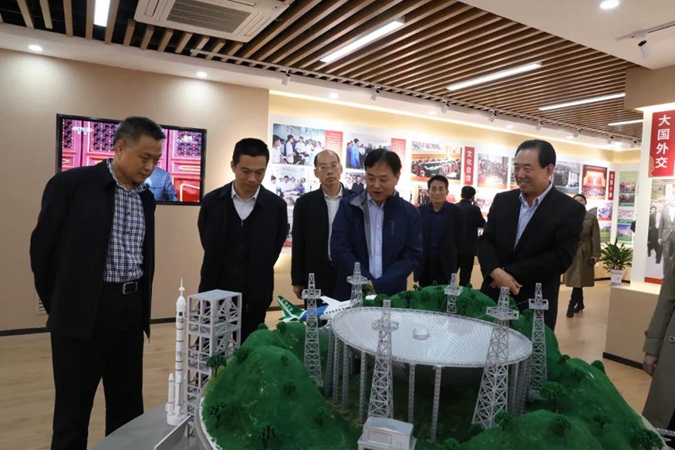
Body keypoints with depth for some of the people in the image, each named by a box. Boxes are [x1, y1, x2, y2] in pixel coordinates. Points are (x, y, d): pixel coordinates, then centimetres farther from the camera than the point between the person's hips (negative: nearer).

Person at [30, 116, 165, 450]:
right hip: (82, 315, -5)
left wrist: (141, 308, 16)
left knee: (129, 409, 15)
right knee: (72, 414, 10)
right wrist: (60, 307, 5)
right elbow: (42, 248, -4)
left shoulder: (146, 197, 8)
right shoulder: (71, 184, -9)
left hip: (130, 313, 5)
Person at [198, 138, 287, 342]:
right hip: (215, 294, 1)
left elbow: (273, 252, 4)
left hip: (255, 298, 0)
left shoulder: (276, 206, -7)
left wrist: (256, 276, 6)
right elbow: (209, 247, 8)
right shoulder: (212, 201, -4)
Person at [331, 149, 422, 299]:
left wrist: (378, 286, -13)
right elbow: (339, 249, -6)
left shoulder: (410, 213, 1)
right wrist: (366, 283, -14)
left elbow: (412, 255, -3)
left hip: (392, 295, 1)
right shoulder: (348, 206, -2)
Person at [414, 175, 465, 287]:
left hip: (446, 266, -2)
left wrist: (449, 254, 5)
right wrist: (421, 253, 4)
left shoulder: (456, 211, -4)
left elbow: (459, 238, 2)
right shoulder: (420, 211, 2)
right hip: (424, 266, 2)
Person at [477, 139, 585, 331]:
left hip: (535, 307, -3)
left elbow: (561, 258, -14)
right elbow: (485, 241, 2)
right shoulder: (502, 200, 7)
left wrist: (509, 272, -17)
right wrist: (496, 272, -19)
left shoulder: (570, 210, -6)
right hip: (493, 298, 3)